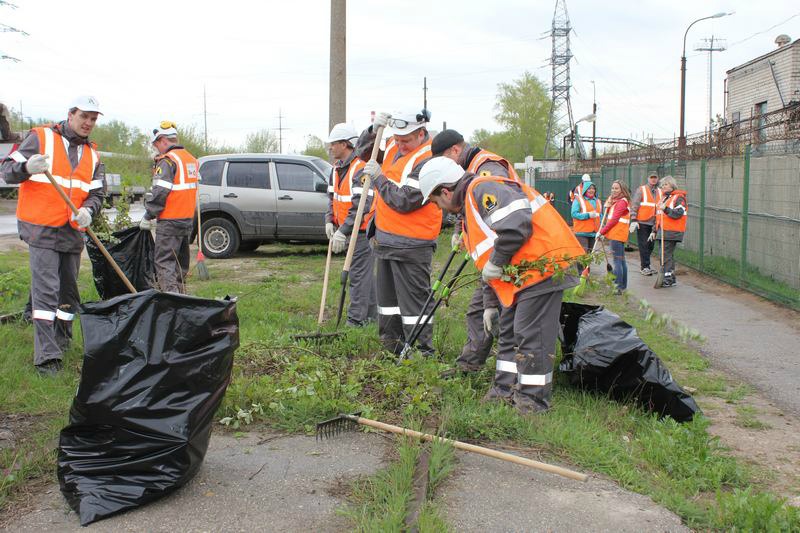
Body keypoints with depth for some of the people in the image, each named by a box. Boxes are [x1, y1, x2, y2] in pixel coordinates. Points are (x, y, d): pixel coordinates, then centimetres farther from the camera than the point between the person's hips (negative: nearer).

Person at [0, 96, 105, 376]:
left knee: (68, 289, 13)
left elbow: (96, 193, 10)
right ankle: (46, 356, -12)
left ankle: (61, 340, 31)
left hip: (73, 232, 6)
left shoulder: (92, 154, 14)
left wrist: (88, 210, -12)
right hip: (41, 229, -6)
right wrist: (26, 167, -28)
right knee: (46, 290, -12)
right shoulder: (41, 138, -2)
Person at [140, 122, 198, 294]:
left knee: (164, 262, -7)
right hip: (188, 220, 9)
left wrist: (148, 217, -8)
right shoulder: (191, 159, 16)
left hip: (170, 221, -9)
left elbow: (159, 192, -18)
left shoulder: (167, 160, -12)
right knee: (181, 262, 16)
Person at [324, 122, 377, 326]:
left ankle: (356, 319, -3)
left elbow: (361, 207, -25)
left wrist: (343, 231, -27)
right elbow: (332, 197, 20)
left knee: (359, 274, -7)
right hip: (348, 230, 10)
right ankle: (371, 314, 26)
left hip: (362, 231, -10)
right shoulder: (336, 170, 12)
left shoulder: (360, 169, -19)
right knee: (365, 273, 16)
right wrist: (329, 221, 4)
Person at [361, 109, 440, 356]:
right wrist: (374, 129, 3)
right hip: (386, 238, 9)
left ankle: (422, 351, 2)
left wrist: (378, 177, -14)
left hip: (411, 245, -9)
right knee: (388, 295, 17)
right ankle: (393, 346, 28)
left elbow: (403, 202, -24)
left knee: (414, 298, -5)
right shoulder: (393, 147, 7)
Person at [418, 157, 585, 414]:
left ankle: (532, 404, 2)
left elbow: (517, 225, -29)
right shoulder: (469, 207, 22)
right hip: (521, 276, 11)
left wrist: (495, 263, -15)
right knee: (509, 332, 16)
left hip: (544, 264, -11)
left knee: (530, 335, -6)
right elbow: (488, 259, 29)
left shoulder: (482, 189, -13)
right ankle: (505, 391, 25)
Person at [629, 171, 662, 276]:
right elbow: (634, 205, -8)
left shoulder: (660, 192, 11)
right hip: (642, 223, -5)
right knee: (643, 245, -4)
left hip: (654, 223, 5)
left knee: (650, 246, 9)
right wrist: (633, 220, -15)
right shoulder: (641, 190, -3)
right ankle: (645, 267, -1)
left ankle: (645, 266, 19)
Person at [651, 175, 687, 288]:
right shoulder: (664, 198, 22)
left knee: (666, 255, -12)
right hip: (663, 231, 9)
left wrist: (665, 209, -29)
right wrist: (654, 231, 23)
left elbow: (678, 214, -19)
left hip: (672, 232, -9)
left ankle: (668, 278, -11)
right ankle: (671, 278, 18)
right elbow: (659, 217, 26)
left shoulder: (679, 198, -7)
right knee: (668, 255, 11)